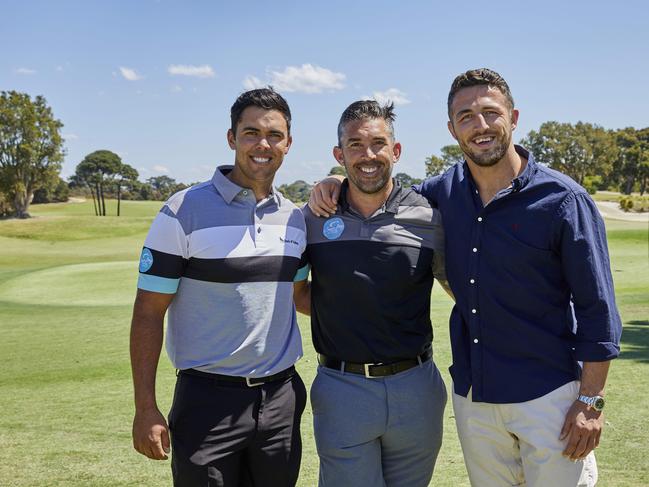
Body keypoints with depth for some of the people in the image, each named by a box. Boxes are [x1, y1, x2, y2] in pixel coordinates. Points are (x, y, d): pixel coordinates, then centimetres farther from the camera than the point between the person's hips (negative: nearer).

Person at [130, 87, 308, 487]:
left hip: (281, 397, 5)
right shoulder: (185, 211, -8)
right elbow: (149, 312, -7)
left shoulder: (295, 218, 6)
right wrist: (146, 409, -10)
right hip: (208, 400, -4)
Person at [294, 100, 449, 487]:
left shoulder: (428, 218, -3)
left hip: (415, 387, 1)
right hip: (341, 389, 0)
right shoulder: (313, 218, 0)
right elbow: (294, 290, 14)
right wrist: (332, 310, -1)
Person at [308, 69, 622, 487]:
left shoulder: (562, 199, -11)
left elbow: (597, 309, -9)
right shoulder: (445, 191, 2)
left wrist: (590, 403, -12)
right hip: (472, 393, 5)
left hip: (549, 396, -4)